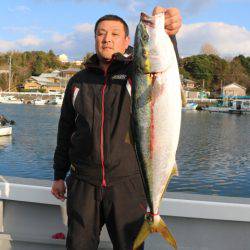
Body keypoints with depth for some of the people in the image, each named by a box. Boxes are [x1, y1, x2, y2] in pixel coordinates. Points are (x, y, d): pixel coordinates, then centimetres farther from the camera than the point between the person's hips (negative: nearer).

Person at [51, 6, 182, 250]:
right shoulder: (79, 81, 9)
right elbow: (65, 131, 14)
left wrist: (165, 33, -46)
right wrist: (59, 175, 15)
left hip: (127, 183, -2)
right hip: (83, 183, 3)